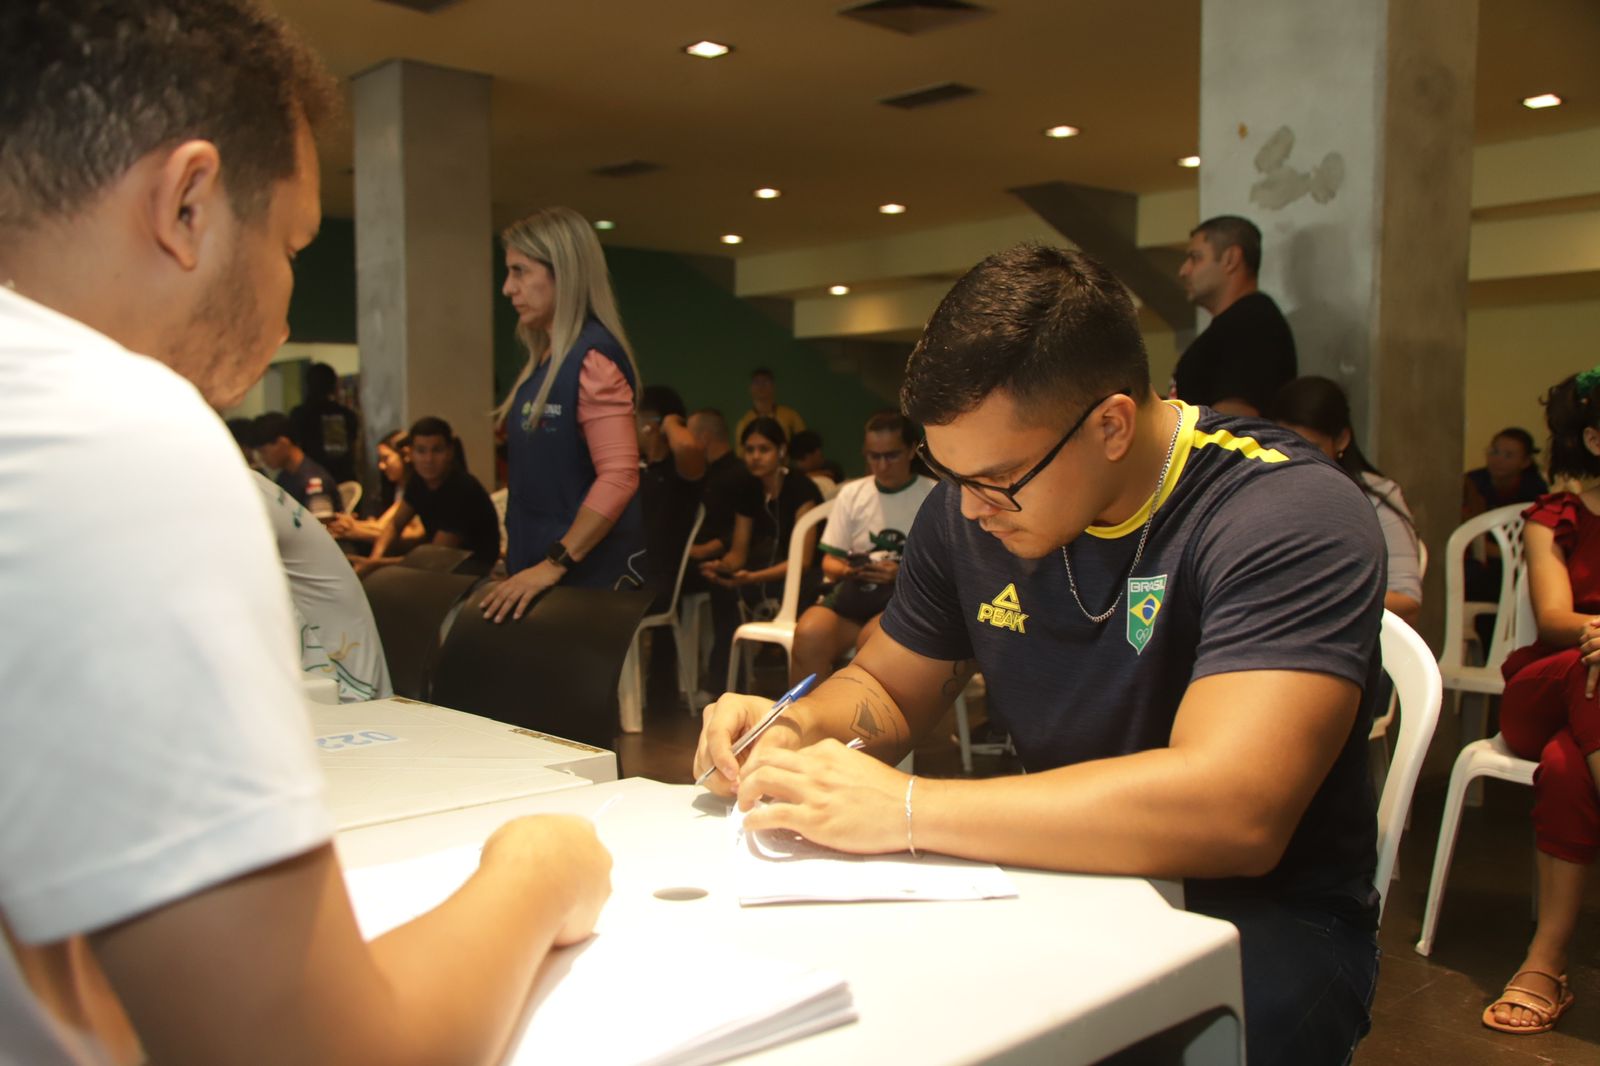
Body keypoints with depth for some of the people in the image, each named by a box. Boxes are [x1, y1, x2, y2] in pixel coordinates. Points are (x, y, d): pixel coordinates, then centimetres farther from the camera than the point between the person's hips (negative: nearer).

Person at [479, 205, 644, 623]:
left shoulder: (592, 358, -16)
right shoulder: (546, 361, 12)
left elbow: (619, 477, -24)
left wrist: (554, 565, -24)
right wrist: (523, 559, 16)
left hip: (587, 574, -8)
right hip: (539, 565, 8)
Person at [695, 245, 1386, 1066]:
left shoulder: (1289, 517, -20)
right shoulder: (965, 509, -1)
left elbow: (1233, 811, -33)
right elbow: (885, 689, 13)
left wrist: (903, 809, -33)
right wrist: (797, 726, -11)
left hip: (1258, 914, -4)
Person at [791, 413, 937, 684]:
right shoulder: (851, 493, 14)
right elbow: (829, 562, 14)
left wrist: (903, 574, -18)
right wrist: (845, 569, -9)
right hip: (854, 591, 3)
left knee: (872, 637, -36)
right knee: (809, 634, -28)